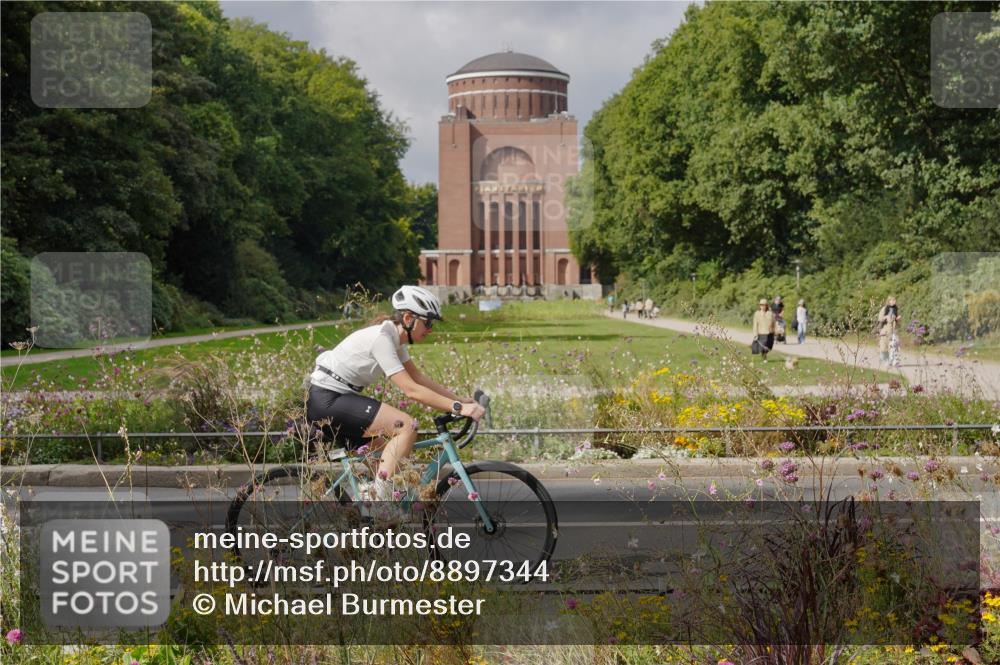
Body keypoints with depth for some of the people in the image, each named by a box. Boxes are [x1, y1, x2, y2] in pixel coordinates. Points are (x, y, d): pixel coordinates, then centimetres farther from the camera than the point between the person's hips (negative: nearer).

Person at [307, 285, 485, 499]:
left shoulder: (394, 337, 8)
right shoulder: (381, 338, -21)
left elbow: (419, 377, 12)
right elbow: (411, 389, -25)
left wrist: (460, 399, 4)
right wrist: (458, 408, -27)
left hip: (333, 400, 10)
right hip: (326, 401, -10)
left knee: (391, 452, 14)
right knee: (406, 426, -21)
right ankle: (379, 495, -20)